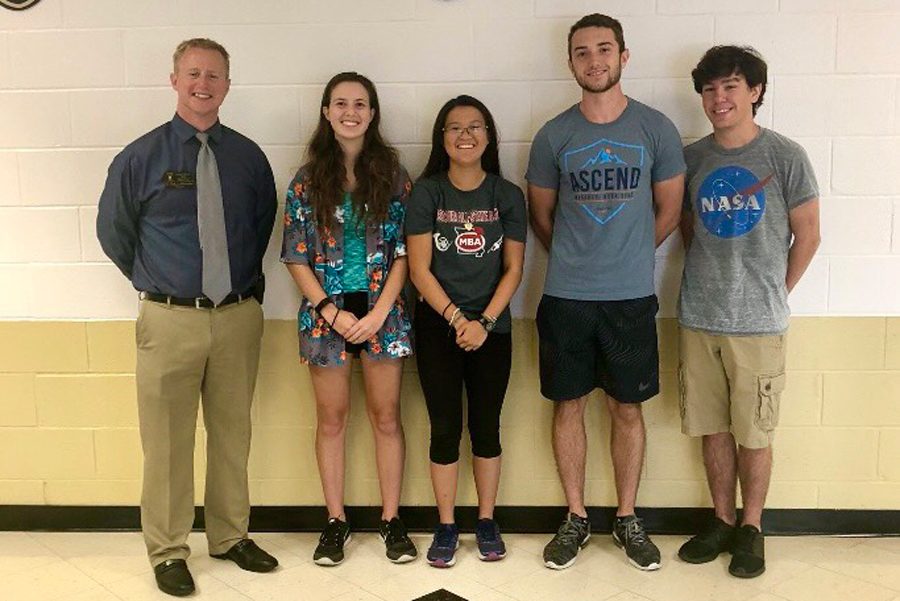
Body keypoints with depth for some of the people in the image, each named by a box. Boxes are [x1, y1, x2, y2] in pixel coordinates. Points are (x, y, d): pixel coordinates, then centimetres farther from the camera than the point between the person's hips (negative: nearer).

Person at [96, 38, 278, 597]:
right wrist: (154, 282, 13)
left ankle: (230, 536, 30)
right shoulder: (141, 157, -2)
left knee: (233, 434, 13)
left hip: (238, 317, 3)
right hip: (170, 320, -2)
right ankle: (168, 551, 21)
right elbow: (114, 231, 10)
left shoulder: (248, 156, 4)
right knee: (167, 441, 4)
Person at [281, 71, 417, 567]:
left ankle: (391, 520, 19)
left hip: (382, 310, 0)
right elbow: (296, 257, 0)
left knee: (386, 416, 6)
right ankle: (336, 521, 21)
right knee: (332, 418, 8)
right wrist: (331, 312, -10)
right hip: (326, 310, 0)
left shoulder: (392, 174, 2)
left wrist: (379, 312, -10)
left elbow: (404, 250, -1)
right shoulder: (308, 179, 2)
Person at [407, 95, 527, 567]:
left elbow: (513, 268, 1)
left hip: (492, 329, 1)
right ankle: (446, 527, 16)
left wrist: (484, 322, -10)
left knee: (486, 427, 8)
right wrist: (456, 318, -14)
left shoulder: (507, 195, 2)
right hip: (437, 327, -1)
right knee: (445, 428, 3)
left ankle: (486, 522, 22)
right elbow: (419, 269, -6)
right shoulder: (426, 192, -2)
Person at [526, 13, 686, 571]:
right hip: (565, 296, 1)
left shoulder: (656, 128, 0)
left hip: (631, 296, 0)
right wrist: (576, 258, 12)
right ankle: (577, 517, 23)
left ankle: (628, 519, 24)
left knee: (627, 407, 9)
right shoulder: (553, 135, 1)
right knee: (569, 404, 7)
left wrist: (626, 255, 9)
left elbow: (669, 211, 7)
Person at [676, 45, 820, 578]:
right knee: (712, 427, 12)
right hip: (698, 317, 3)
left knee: (754, 432, 6)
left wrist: (774, 292, 3)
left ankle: (752, 529, 23)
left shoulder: (785, 157, -5)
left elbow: (807, 236, 1)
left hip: (759, 322, -3)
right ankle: (723, 521, 28)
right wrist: (711, 277, 6)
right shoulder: (690, 158, 4)